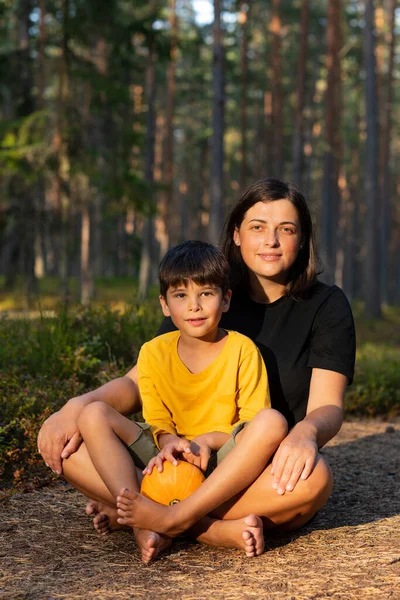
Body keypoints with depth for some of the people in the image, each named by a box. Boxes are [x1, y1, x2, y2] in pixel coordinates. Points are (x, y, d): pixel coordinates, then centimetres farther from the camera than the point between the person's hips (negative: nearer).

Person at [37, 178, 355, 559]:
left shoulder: (326, 306, 0)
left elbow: (328, 407, -11)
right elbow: (137, 383, 5)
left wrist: (306, 431, -36)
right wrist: (77, 406, -17)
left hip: (271, 473, -2)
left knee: (313, 475, -40)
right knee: (67, 443, -18)